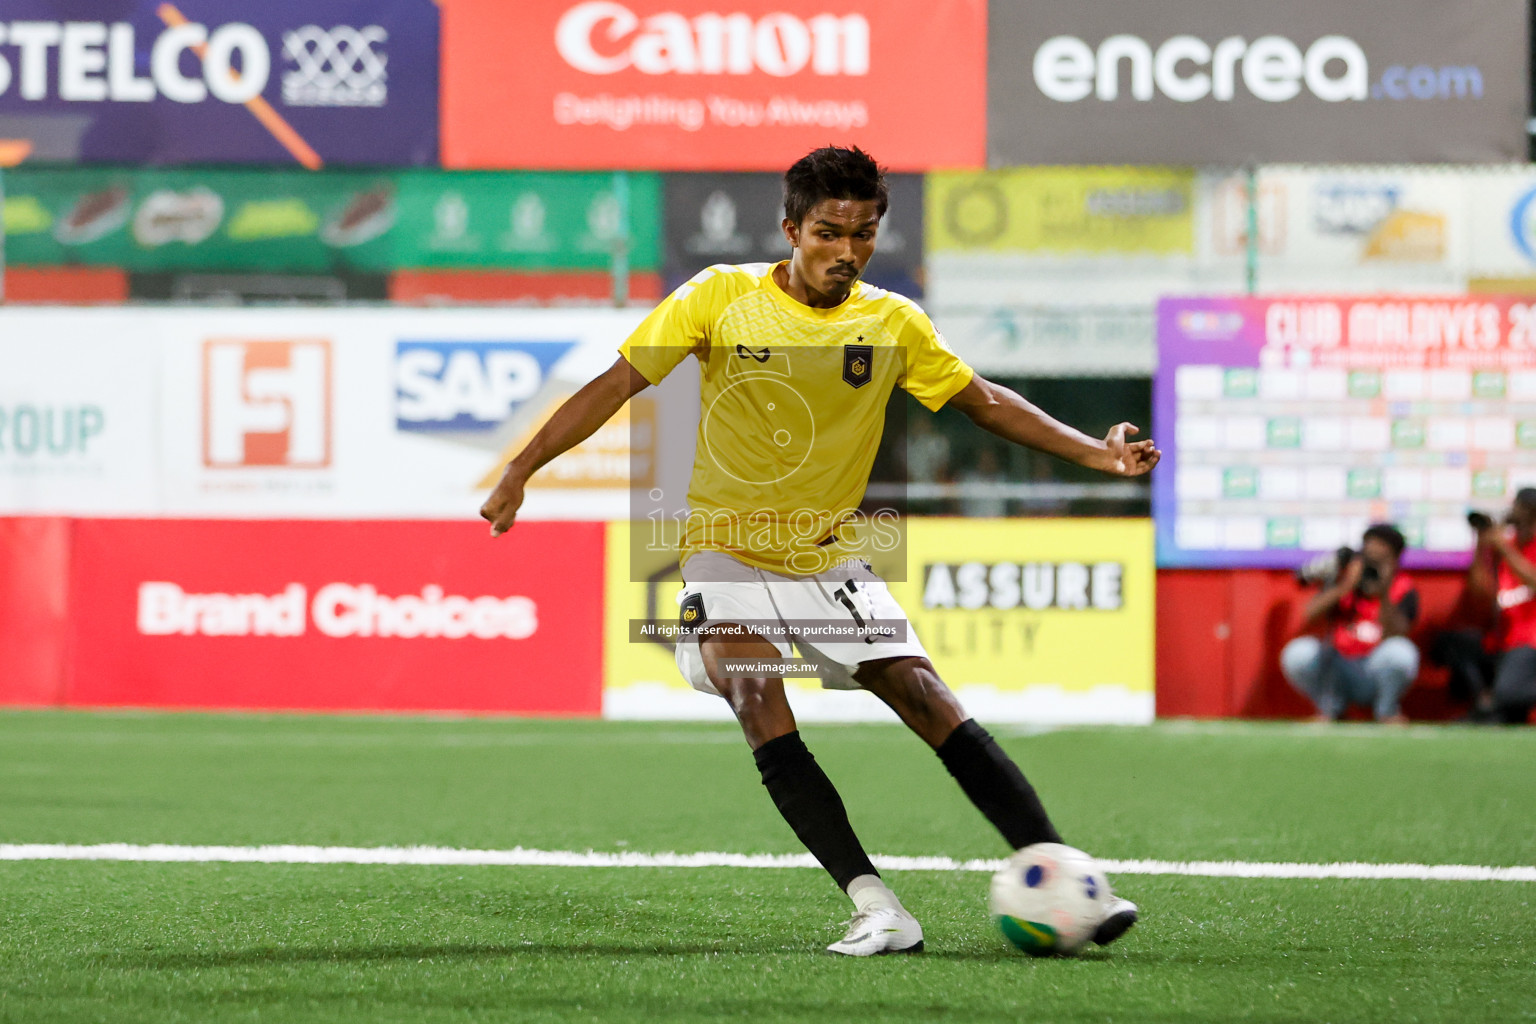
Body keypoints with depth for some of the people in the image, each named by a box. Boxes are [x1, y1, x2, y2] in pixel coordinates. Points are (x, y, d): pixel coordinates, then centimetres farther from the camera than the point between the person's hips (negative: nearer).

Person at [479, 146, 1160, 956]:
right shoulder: (722, 298, -9)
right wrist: (520, 472, -10)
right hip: (727, 551, -2)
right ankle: (877, 910, -32)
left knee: (924, 697, -13)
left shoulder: (893, 324, -2)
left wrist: (1094, 453, 1)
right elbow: (618, 384, -6)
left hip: (830, 557, 2)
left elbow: (986, 403, 9)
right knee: (757, 700, -26)